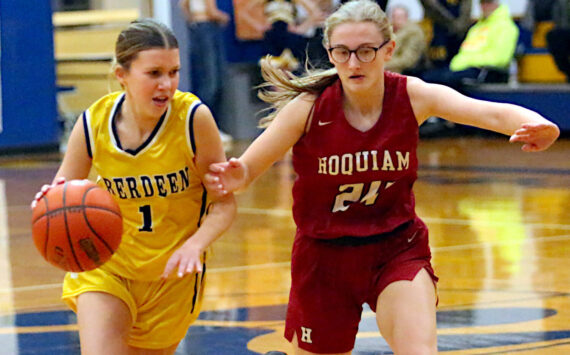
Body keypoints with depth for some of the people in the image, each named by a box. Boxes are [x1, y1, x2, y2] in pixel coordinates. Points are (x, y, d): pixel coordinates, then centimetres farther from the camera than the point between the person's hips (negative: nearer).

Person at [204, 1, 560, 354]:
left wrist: (534, 124, -49)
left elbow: (492, 113, -26)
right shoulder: (309, 108, -15)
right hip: (324, 256, 0)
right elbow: (249, 166, -13)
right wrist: (234, 178, -39)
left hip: (397, 249, 0)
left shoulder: (412, 96, -12)